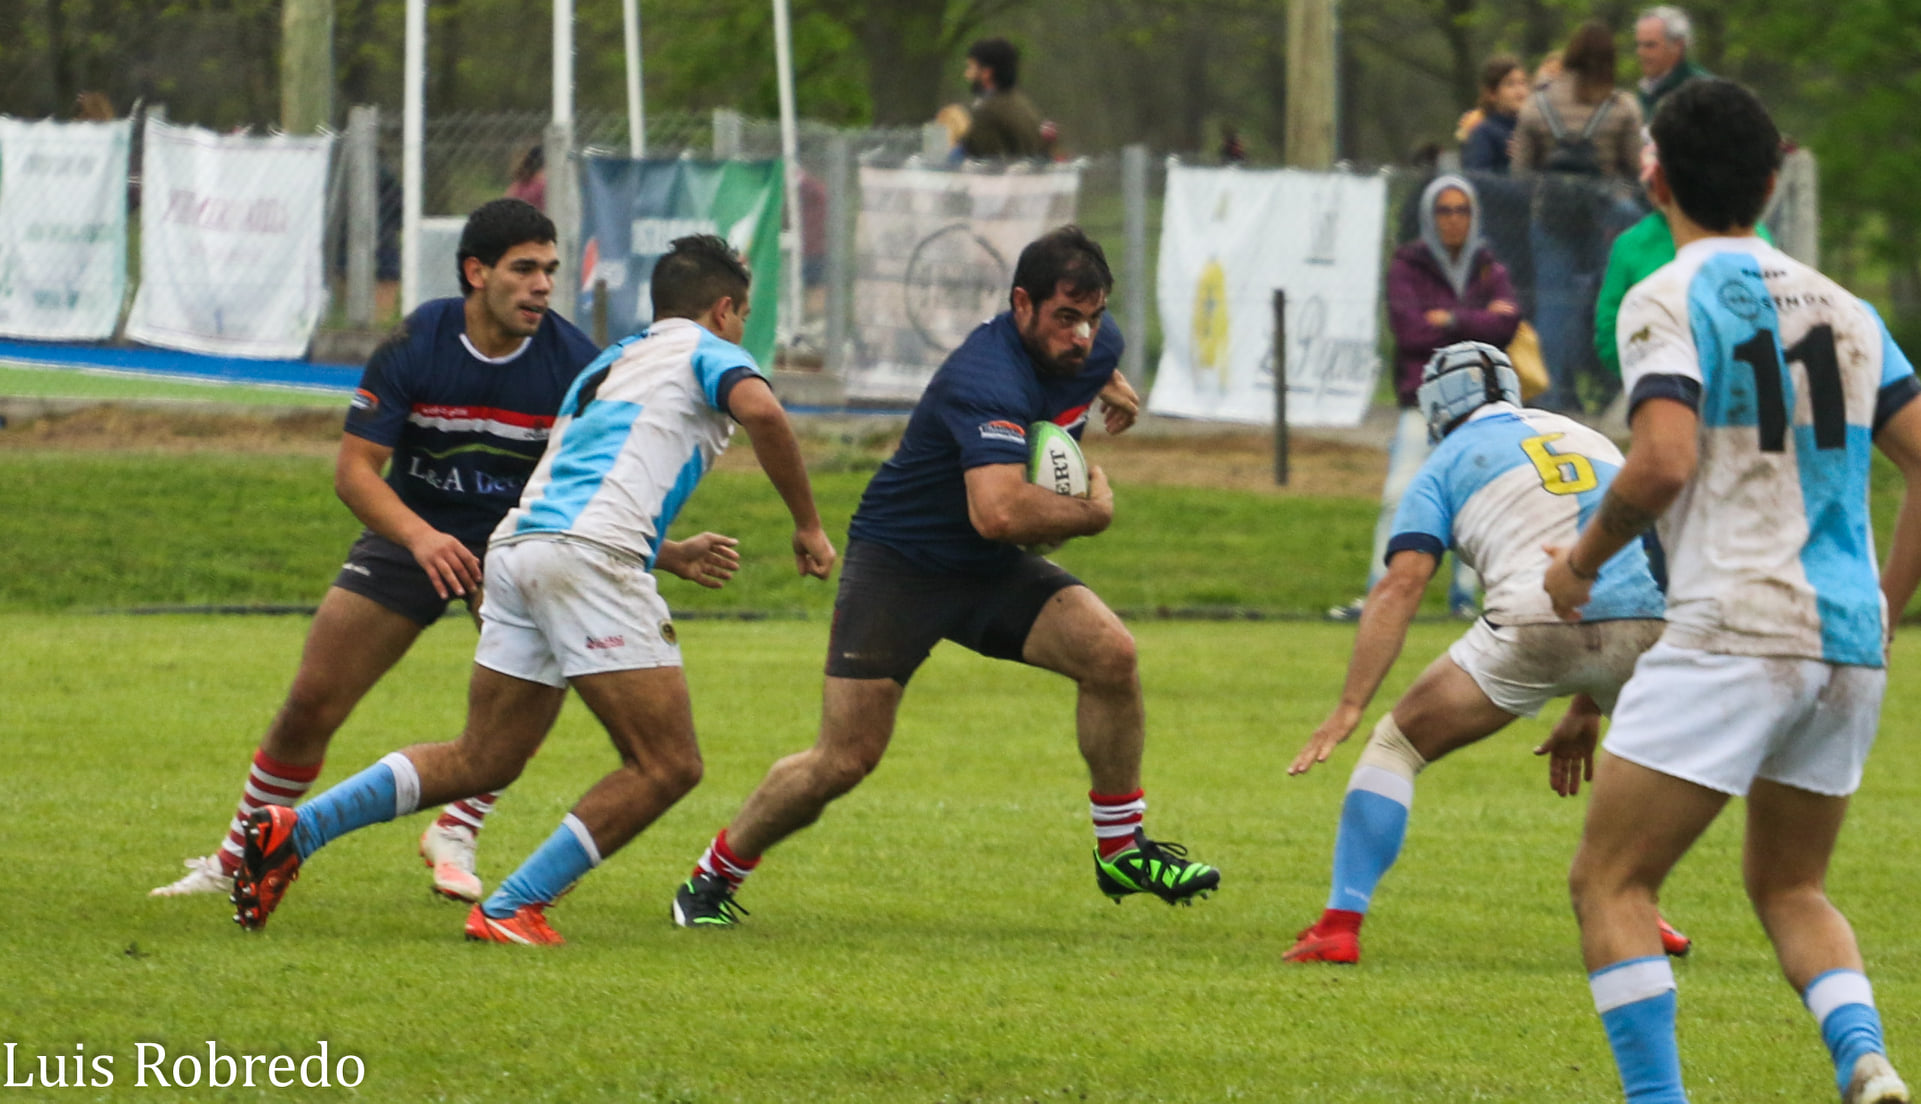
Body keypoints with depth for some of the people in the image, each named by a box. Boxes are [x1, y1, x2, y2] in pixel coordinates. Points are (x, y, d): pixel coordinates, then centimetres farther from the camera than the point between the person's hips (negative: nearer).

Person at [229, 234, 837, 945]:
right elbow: (761, 411, -11)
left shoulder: (609, 362, 33)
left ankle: (292, 831, 5)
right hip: (590, 555, -8)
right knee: (667, 765, -6)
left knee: (482, 760, 15)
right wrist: (807, 526, -4)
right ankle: (512, 908, -11)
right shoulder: (704, 349, 10)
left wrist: (676, 552, 49)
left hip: (518, 544, 8)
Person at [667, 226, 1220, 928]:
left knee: (1110, 651, -17)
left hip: (992, 572, 7)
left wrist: (1108, 385, 16)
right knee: (846, 760, -8)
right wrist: (1093, 512, -30)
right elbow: (998, 512, -44)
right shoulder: (988, 380, -31)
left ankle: (1123, 850, -2)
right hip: (896, 561, -7)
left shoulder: (1096, 342, -2)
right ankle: (711, 881, 15)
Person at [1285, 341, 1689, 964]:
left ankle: (1340, 925, 2)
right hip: (1643, 624, 4)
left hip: (1536, 630, -4)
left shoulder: (1447, 463, 16)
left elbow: (1401, 587, 2)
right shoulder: (1589, 441, 31)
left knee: (1396, 745, 13)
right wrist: (1585, 713, 43)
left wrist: (1349, 709, -2)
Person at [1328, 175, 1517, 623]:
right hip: (1422, 397, -2)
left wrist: (1451, 321, -11)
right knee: (1398, 496, -13)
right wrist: (1478, 321, -7)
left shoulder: (1489, 270, 11)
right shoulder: (1407, 267, 4)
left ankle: (1463, 595, 10)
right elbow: (1408, 329, -11)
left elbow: (1507, 325, -5)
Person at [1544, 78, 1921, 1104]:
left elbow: (1664, 462, -19)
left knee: (1609, 881, 1)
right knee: (1789, 887, 20)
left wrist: (1581, 561, -2)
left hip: (1733, 630, -7)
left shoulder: (1668, 299, -5)